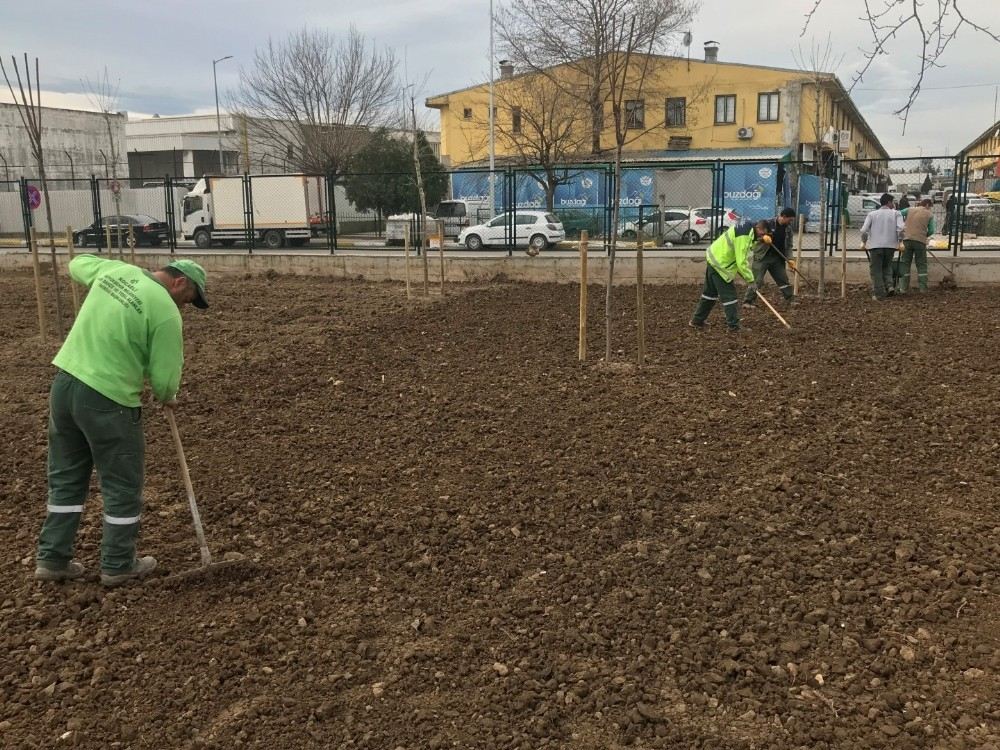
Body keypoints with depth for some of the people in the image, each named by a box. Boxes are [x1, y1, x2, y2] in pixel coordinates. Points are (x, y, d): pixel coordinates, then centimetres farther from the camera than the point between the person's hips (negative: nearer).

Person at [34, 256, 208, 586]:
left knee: (66, 478, 19)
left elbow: (77, 263, 30)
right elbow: (164, 378, -10)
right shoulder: (167, 312, -13)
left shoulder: (116, 270, 7)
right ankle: (118, 566, 19)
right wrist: (167, 398, 12)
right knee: (122, 486, 8)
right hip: (106, 399, -8)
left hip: (63, 381, 8)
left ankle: (52, 559, 26)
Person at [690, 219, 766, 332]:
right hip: (720, 264, -10)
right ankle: (734, 325, -1)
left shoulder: (746, 228, 6)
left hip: (714, 258, 10)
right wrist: (750, 279, -17)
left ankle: (697, 320, 27)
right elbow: (741, 262, -25)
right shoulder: (744, 236, -25)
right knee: (729, 295, -5)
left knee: (710, 292, 19)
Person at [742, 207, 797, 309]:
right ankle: (748, 301, -2)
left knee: (783, 279, 13)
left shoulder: (788, 229, 6)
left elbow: (788, 246, 11)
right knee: (757, 280, -9)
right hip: (762, 257, -6)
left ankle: (791, 300, 25)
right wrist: (763, 236, -29)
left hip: (777, 258, 6)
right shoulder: (768, 224, -13)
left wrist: (789, 259, -3)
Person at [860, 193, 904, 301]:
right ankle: (889, 285, 4)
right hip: (891, 245, 1)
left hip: (875, 245, -1)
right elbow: (900, 228, -7)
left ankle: (879, 294, 1)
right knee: (887, 267, 22)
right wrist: (899, 240, 8)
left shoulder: (872, 214, 8)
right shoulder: (896, 213, 7)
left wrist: (864, 241, 14)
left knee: (876, 270, 4)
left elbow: (864, 230, -1)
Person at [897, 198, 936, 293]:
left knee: (905, 263, 8)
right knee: (921, 264, 8)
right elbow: (931, 230, 0)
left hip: (907, 239, 2)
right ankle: (923, 288, 6)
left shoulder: (910, 210, 9)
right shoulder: (929, 215, 4)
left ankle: (903, 288, 5)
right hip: (920, 241, -2)